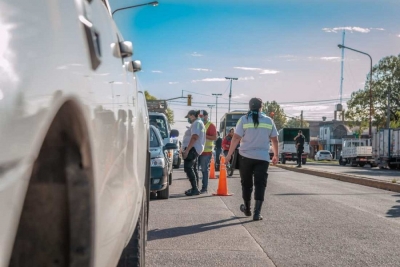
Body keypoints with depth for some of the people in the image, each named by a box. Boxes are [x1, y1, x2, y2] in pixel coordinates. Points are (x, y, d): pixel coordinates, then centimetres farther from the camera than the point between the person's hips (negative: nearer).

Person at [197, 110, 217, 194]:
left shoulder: (211, 125, -5)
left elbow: (214, 137, -14)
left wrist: (204, 135, -21)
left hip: (206, 152, -7)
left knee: (204, 170, -5)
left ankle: (204, 188, 0)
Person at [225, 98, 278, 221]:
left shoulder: (244, 119, -2)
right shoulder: (269, 121, 4)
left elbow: (236, 138, -8)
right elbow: (274, 139, 8)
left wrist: (229, 154, -3)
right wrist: (276, 155, 20)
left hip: (246, 156, 0)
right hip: (263, 157, 0)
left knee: (246, 183, 15)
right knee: (260, 184, 0)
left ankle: (247, 209, 28)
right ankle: (257, 213, -10)